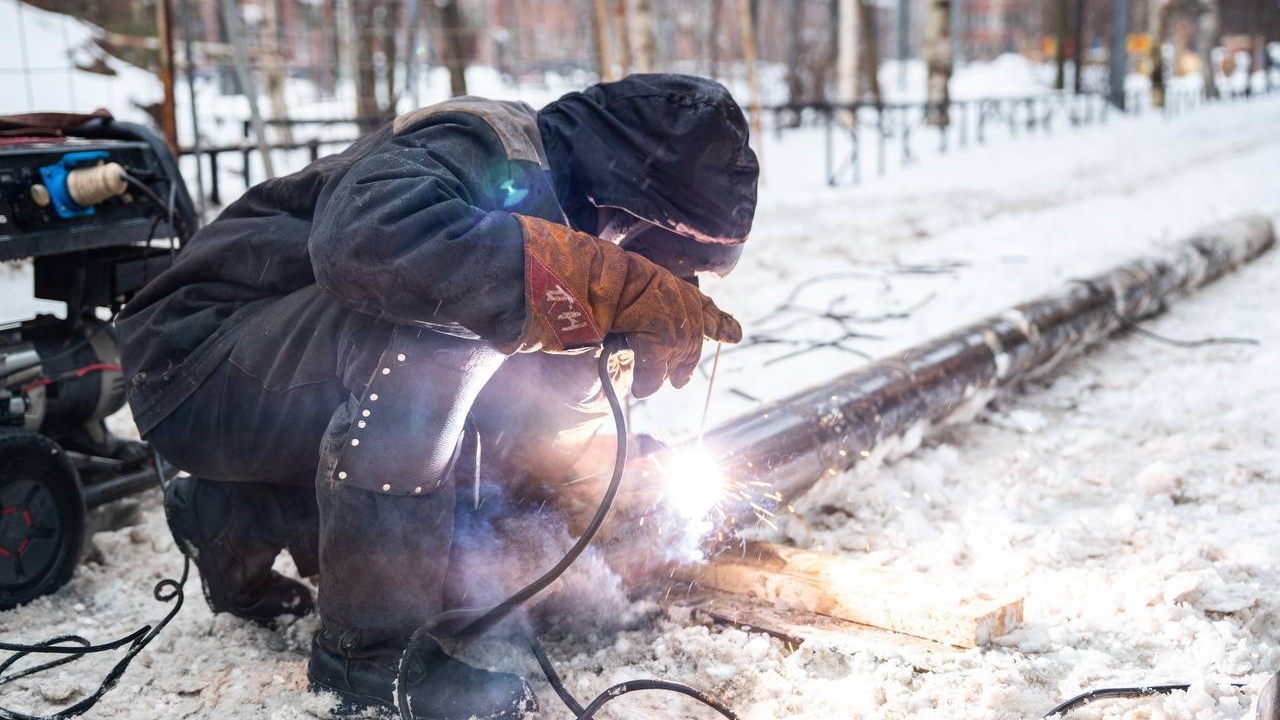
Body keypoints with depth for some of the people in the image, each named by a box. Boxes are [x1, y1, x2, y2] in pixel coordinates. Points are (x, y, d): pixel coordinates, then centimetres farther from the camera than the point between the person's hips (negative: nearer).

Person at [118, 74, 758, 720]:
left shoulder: (553, 207, 5)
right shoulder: (479, 148, -21)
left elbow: (524, 436, 8)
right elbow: (364, 237, -45)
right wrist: (615, 286, -41)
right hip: (195, 363, -8)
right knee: (436, 322, -30)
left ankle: (232, 518, 19)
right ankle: (371, 643, -18)